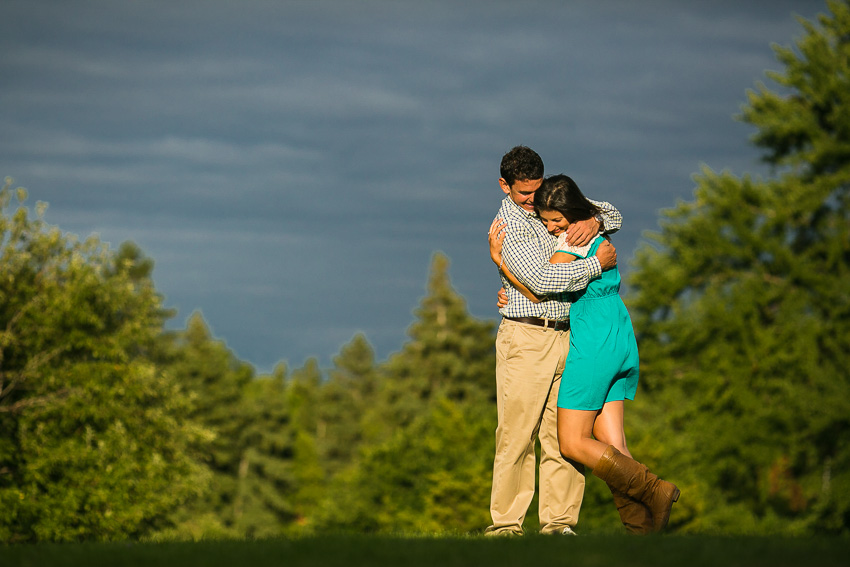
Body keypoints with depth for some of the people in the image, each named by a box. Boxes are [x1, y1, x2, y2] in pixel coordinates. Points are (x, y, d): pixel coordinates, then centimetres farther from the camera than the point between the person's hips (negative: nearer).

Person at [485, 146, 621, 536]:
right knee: (516, 435, -7)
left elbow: (613, 215, 21)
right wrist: (597, 263, -14)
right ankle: (506, 523, -3)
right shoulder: (507, 227, -7)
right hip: (525, 339, -6)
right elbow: (540, 278, -19)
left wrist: (594, 221, -2)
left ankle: (558, 522, 2)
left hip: (566, 336, 6)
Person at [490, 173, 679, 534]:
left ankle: (654, 490, -10)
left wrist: (498, 258, -6)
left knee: (572, 443, -4)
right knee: (610, 444, 5)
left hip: (593, 342, -9)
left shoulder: (574, 238, -14)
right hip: (620, 339, 9)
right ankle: (640, 525, -5)